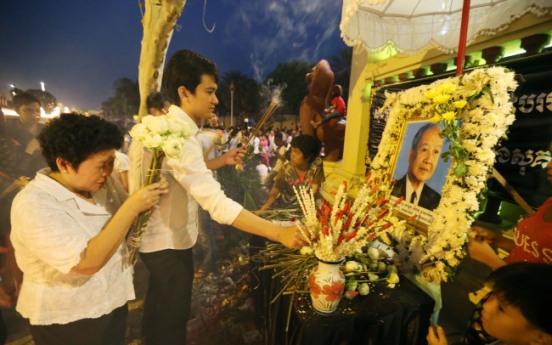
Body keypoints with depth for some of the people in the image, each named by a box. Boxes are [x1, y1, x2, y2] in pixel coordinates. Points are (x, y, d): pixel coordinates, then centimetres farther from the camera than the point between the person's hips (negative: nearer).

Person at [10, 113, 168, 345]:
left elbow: (126, 222, 7)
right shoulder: (33, 205, -25)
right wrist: (131, 207, -36)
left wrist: (150, 197, -15)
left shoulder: (103, 183, -6)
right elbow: (87, 263, -32)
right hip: (66, 321, -6)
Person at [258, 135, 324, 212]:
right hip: (286, 208, 0)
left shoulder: (316, 168, -13)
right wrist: (261, 210, -31)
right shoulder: (286, 170, -13)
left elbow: (313, 192, -11)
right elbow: (273, 194, -15)